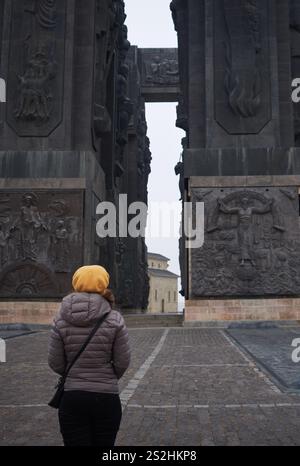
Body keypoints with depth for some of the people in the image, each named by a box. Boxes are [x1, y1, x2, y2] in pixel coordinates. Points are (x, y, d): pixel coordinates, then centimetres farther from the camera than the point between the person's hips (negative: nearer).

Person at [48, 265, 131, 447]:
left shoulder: (61, 320, -5)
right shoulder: (115, 320, -9)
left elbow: (55, 363, -2)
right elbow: (123, 362, -6)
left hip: (72, 399, 1)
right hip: (106, 398, 0)